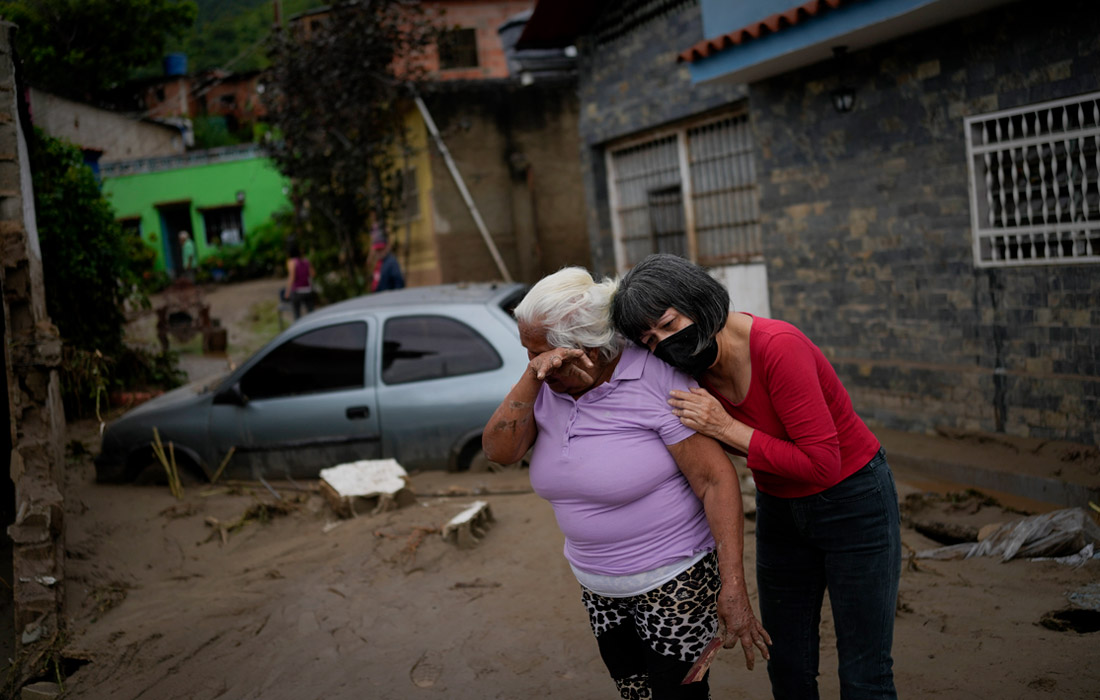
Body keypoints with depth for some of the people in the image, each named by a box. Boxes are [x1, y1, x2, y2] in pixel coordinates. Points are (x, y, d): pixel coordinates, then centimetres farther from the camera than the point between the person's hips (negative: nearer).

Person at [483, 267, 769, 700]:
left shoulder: (656, 381, -22)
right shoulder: (548, 387, -4)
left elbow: (716, 479, -24)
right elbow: (499, 451, -16)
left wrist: (733, 588, -28)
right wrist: (530, 378, -28)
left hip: (673, 579, -6)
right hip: (599, 583, 6)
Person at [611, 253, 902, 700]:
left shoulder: (778, 346, -31)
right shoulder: (692, 367, -11)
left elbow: (823, 465, -29)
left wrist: (726, 428, -31)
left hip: (853, 501, -6)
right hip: (779, 508, 6)